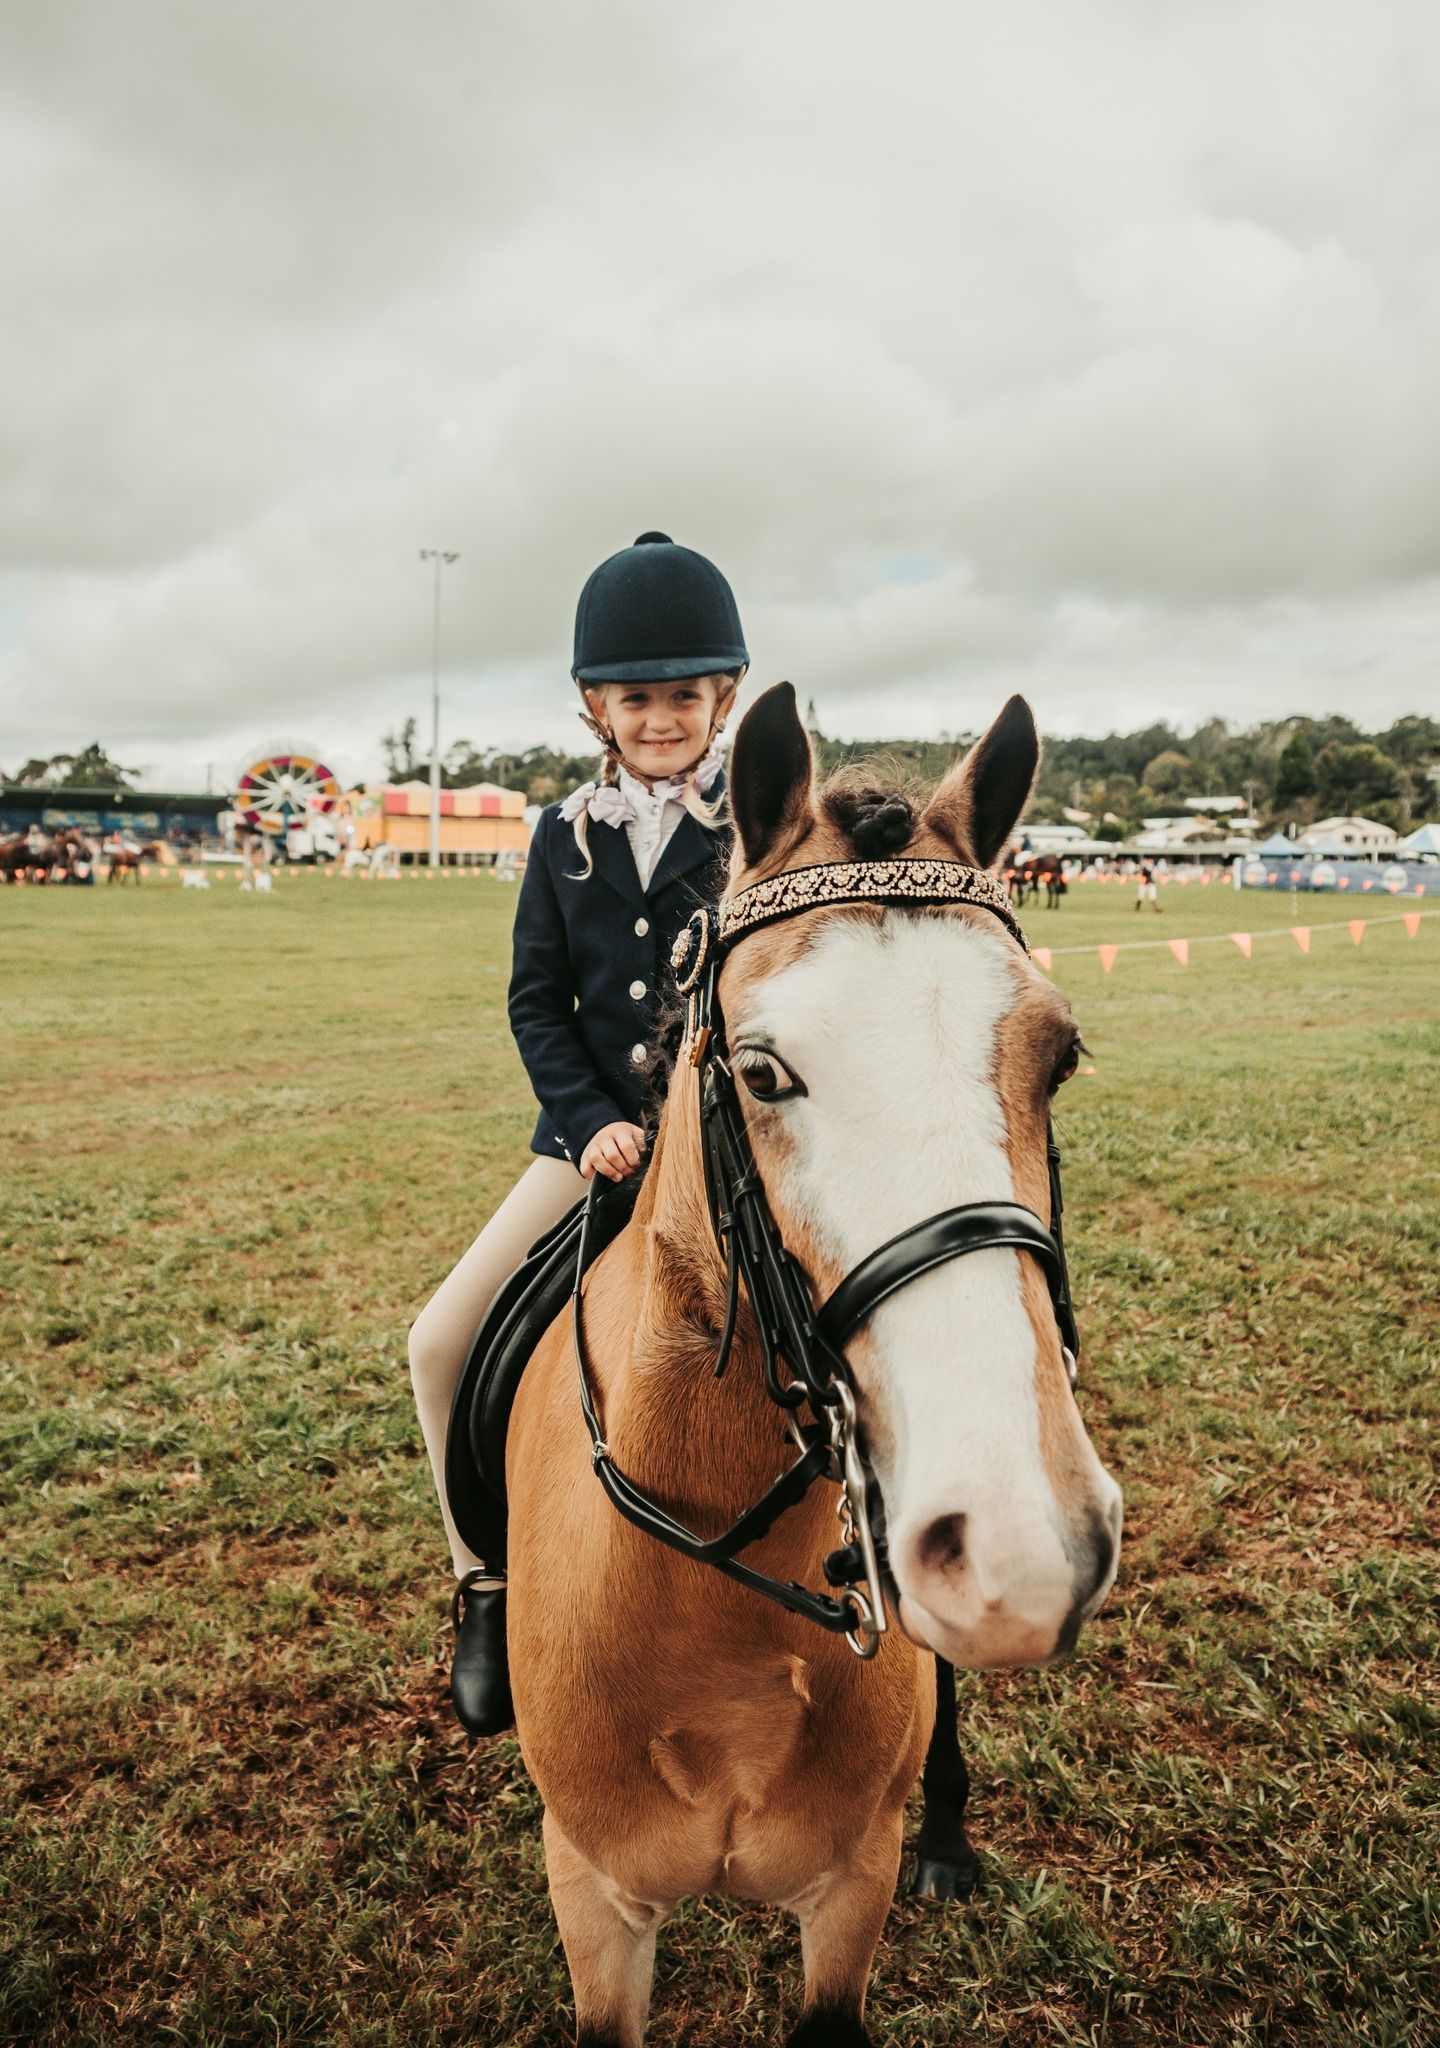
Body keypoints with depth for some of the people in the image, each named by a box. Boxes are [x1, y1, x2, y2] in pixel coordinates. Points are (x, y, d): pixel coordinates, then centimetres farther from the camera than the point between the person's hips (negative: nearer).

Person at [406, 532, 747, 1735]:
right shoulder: (566, 837, 7)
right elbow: (538, 1000, 5)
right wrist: (593, 1120, -11)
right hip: (594, 1136, 3)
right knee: (442, 1341, -6)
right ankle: (488, 1579, 15)